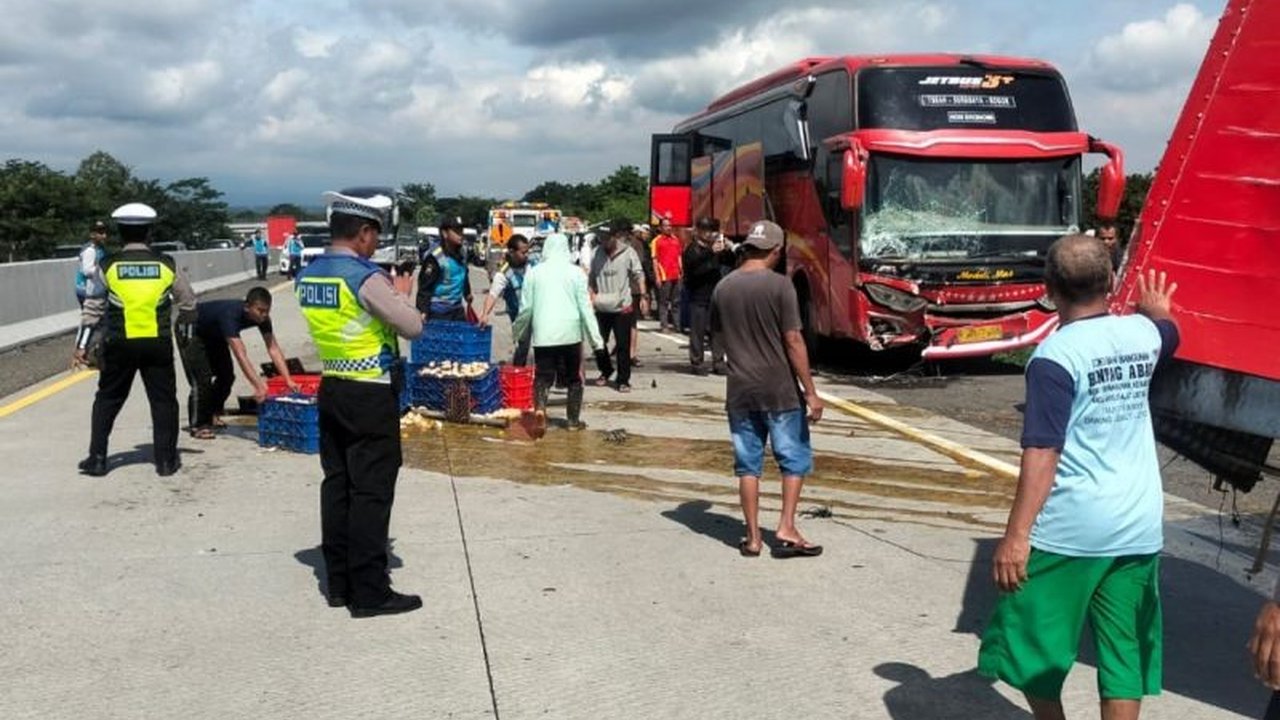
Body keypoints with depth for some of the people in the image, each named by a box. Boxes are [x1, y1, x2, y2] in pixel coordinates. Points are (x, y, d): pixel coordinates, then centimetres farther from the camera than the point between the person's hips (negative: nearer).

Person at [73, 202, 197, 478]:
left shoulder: (108, 266, -2)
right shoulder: (166, 264, 0)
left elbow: (93, 309, -1)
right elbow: (188, 302, 8)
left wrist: (82, 346, 4)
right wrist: (185, 329, 25)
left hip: (120, 344, 0)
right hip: (158, 344, 0)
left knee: (108, 400, 13)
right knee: (163, 400, 9)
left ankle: (97, 458, 13)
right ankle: (166, 460, 9)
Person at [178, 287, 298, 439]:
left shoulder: (262, 317, -22)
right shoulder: (230, 315, -43)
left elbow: (273, 348, -22)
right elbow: (240, 355, -49)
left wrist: (288, 381, -30)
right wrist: (257, 385, -55)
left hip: (213, 334, 8)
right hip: (190, 331, -8)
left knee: (226, 376, 4)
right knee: (201, 379, -17)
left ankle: (212, 415, 25)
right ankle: (198, 426, -5)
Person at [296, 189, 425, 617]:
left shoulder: (307, 276, 7)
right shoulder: (367, 278, -18)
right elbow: (414, 327, -15)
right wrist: (399, 296, 4)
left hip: (331, 388, 8)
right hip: (371, 395, -8)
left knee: (336, 483, 13)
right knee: (371, 491, -2)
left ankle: (339, 583, 21)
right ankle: (370, 592, 4)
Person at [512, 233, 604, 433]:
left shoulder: (534, 272, 3)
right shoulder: (575, 272, 0)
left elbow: (526, 308, 4)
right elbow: (585, 308, -2)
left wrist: (517, 330, 21)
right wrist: (596, 340, 1)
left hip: (542, 335, 1)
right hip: (570, 334, 0)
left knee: (542, 377, 6)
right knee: (573, 378, 13)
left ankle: (539, 407, -19)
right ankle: (573, 420, 15)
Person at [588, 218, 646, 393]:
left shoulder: (628, 253, -6)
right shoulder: (597, 252, 0)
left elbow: (639, 275, 1)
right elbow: (591, 278, 7)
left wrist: (643, 296, -3)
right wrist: (592, 295, -3)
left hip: (623, 307, -3)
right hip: (601, 308, 3)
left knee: (623, 345, 0)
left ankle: (623, 380, 10)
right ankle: (605, 371, 36)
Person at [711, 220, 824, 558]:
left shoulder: (723, 288, 3)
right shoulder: (779, 285, -11)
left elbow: (718, 337, 13)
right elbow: (793, 341, -13)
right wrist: (811, 392, -9)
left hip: (739, 390, 4)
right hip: (779, 390, -4)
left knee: (748, 464, 10)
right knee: (795, 459, 10)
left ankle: (753, 538, 13)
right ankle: (787, 529, 4)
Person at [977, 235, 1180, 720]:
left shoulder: (1055, 356, -15)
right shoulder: (1142, 333, 5)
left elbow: (1042, 454, -21)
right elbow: (1169, 333, 32)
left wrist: (1016, 536, -20)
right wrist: (1156, 310, 55)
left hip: (1070, 528, -6)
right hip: (1140, 527, 6)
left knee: (1033, 648, 10)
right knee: (1125, 654, 12)